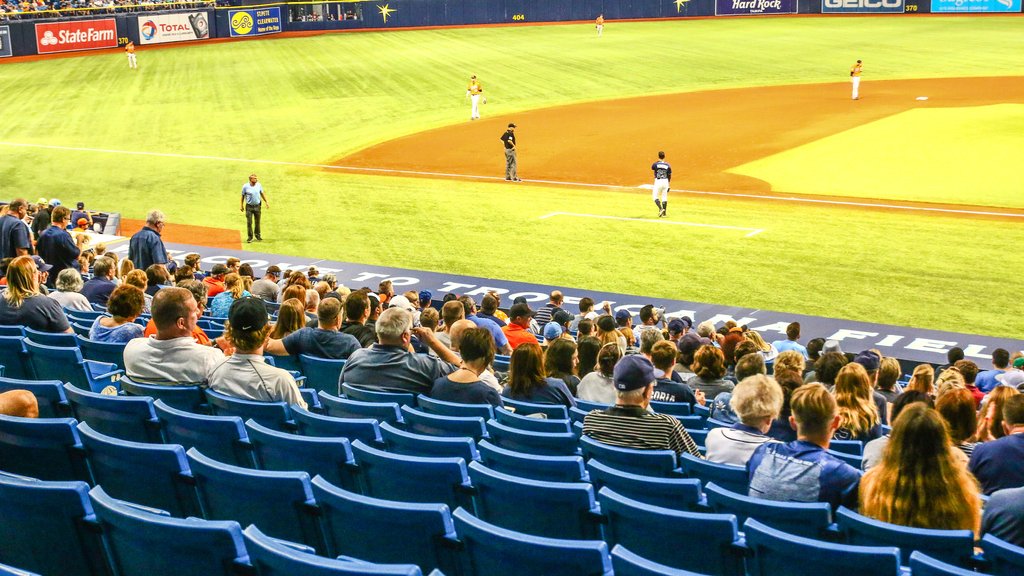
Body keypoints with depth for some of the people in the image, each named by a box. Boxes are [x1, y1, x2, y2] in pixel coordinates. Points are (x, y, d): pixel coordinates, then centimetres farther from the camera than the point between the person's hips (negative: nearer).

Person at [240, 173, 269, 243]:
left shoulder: (259, 185, -1)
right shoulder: (245, 187, -9)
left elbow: (262, 194, 11)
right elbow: (243, 196, 1)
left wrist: (267, 202, 8)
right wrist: (241, 206, 2)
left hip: (257, 206, 3)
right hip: (249, 206, -3)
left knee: (257, 222, 9)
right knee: (249, 222, -2)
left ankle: (258, 236, 24)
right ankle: (250, 237, 8)